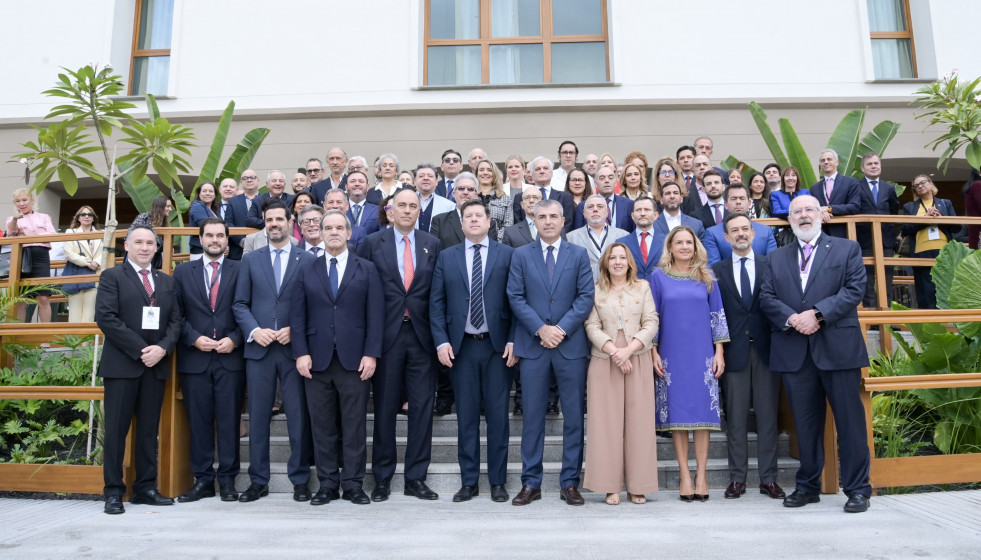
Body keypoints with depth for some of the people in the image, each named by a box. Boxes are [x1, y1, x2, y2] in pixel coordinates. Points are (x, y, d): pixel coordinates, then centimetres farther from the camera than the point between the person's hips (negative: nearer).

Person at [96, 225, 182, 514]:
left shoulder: (166, 281, 17)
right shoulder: (112, 276, 3)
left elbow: (175, 320, 11)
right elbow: (106, 317, -8)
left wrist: (162, 348, -8)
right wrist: (140, 349, -14)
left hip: (156, 364, 4)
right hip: (121, 364, -4)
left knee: (149, 429, 7)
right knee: (116, 429, 0)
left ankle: (146, 488, 14)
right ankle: (114, 492, 8)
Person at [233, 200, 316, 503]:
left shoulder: (307, 260, 5)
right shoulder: (250, 260, 12)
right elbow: (240, 303, 8)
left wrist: (295, 330, -12)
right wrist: (254, 330, -8)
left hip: (294, 347, -2)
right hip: (259, 347, 2)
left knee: (298, 416, 2)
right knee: (258, 416, 7)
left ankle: (300, 480, 13)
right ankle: (258, 481, 17)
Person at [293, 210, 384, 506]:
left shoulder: (367, 269, 6)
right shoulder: (306, 271, 11)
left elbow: (375, 314, 0)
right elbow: (299, 315, 6)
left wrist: (371, 353, -8)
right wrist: (301, 353, -4)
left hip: (354, 359, -1)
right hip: (317, 359, 2)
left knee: (354, 425, 2)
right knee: (322, 425, 6)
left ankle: (353, 484, 12)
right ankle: (327, 484, 17)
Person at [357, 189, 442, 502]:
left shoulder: (432, 245, 9)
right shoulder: (372, 243, 3)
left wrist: (437, 332, 0)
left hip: (421, 335, 2)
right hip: (386, 334, -1)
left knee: (422, 407, 4)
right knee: (384, 408, 6)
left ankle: (416, 478, 16)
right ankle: (383, 479, 19)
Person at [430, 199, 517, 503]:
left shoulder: (507, 255, 4)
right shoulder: (446, 257, 9)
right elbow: (437, 303, 6)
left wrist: (514, 341, -7)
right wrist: (441, 341, -5)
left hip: (497, 346, -1)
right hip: (461, 347, 1)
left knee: (498, 415, 5)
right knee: (466, 415, 7)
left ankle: (498, 481, 17)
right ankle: (469, 481, 19)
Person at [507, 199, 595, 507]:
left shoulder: (579, 254, 8)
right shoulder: (521, 255, 8)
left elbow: (586, 297, 0)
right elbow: (515, 297, 1)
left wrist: (561, 329, -11)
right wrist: (540, 329, -10)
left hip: (571, 344, 0)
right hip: (533, 345, 0)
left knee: (574, 416, 4)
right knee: (532, 416, 4)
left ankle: (570, 482, 15)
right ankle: (531, 483, 13)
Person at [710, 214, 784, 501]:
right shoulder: (717, 270, 6)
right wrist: (717, 352, -5)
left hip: (766, 350, 0)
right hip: (734, 351, 0)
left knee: (768, 415, 6)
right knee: (735, 417, 4)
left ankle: (768, 478, 15)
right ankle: (737, 478, 13)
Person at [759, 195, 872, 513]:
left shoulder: (847, 249, 9)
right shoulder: (776, 259, 16)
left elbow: (855, 290, -4)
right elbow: (767, 297, 6)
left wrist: (817, 314, -15)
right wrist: (792, 319, -12)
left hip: (838, 347, -2)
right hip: (794, 351, 3)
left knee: (849, 420, 1)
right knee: (805, 422, 9)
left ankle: (857, 489, 13)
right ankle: (808, 486, 20)